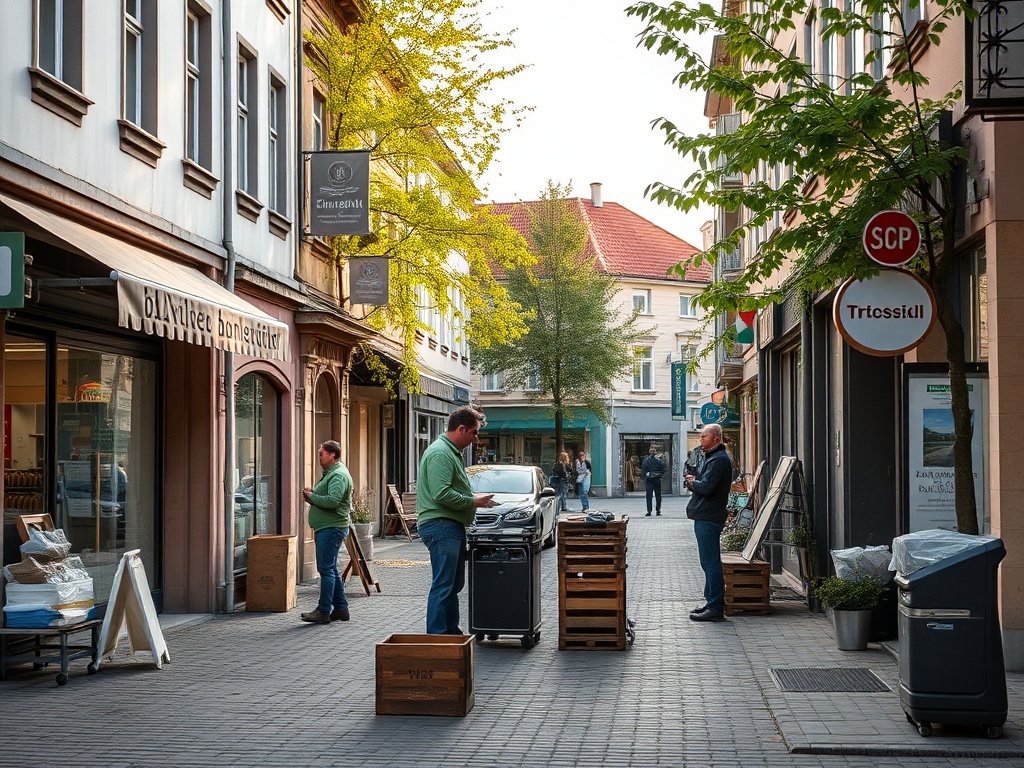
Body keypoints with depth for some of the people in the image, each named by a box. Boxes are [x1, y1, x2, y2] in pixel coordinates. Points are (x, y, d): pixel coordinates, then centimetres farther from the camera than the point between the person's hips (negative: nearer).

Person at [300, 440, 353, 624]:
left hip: (332, 528, -11)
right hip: (325, 528, 11)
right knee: (331, 569, 14)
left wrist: (312, 497, -13)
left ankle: (324, 611, -9)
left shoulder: (338, 475, -14)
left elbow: (332, 501, -26)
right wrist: (312, 495, 7)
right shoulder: (330, 473, 21)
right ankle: (341, 608, 19)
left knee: (326, 568, -10)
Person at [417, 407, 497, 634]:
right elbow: (441, 494, -24)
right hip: (441, 526, -11)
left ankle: (452, 631, 24)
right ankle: (436, 636, -8)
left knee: (454, 584, 16)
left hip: (452, 527, 11)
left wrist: (475, 497, 13)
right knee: (443, 585, -10)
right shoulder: (440, 453, -16)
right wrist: (472, 502, -15)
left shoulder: (452, 452, 19)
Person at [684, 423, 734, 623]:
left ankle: (715, 608, -9)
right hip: (705, 516, 11)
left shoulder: (719, 460, -15)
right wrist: (694, 481, 1)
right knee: (708, 562, 16)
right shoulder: (713, 457, 20)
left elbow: (705, 487, -23)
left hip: (709, 517, -11)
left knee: (711, 562, -10)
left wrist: (691, 482, -4)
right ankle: (712, 603, 23)